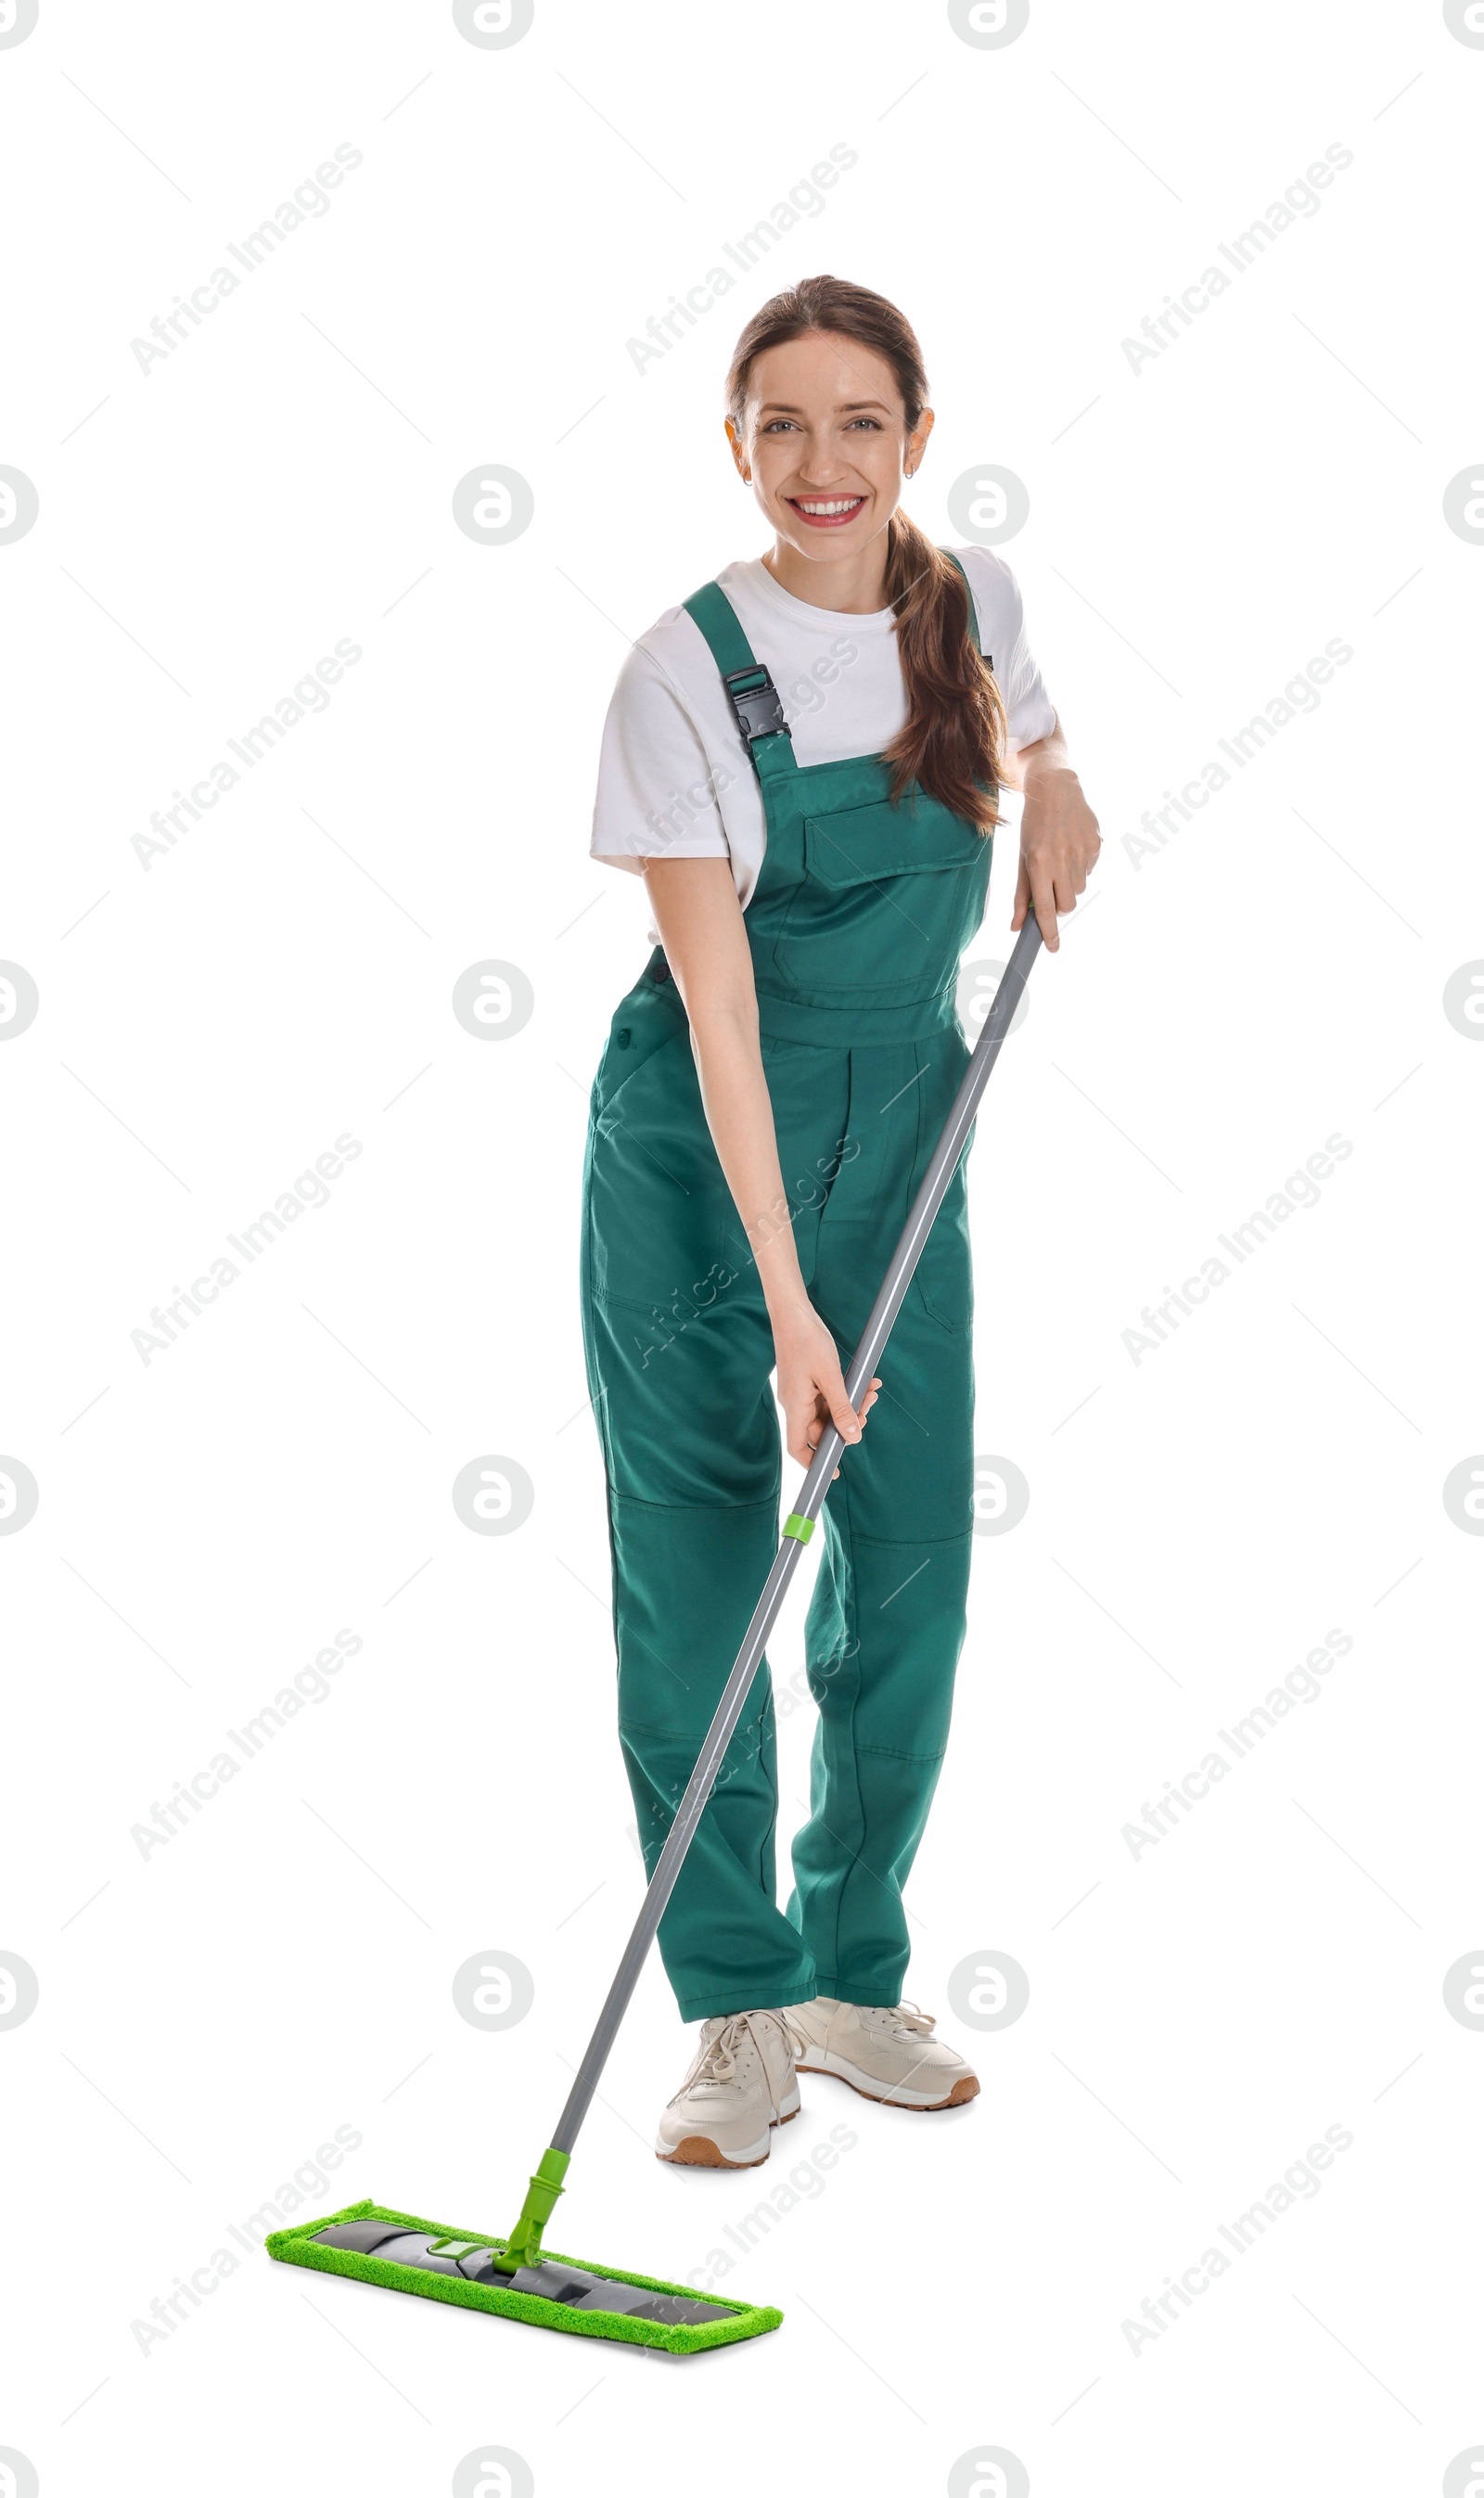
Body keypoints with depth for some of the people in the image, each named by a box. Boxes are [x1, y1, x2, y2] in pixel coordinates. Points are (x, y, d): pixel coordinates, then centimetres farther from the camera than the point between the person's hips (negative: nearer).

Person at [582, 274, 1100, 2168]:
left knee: (915, 1565, 4)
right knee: (698, 1580, 0)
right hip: (696, 1152, -4)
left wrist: (1052, 779, 1)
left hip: (905, 1128, 4)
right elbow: (716, 1003, -20)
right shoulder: (685, 671, -15)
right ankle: (738, 2021, 13)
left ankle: (849, 1981, 22)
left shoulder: (974, 600, 0)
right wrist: (784, 1302, -25)